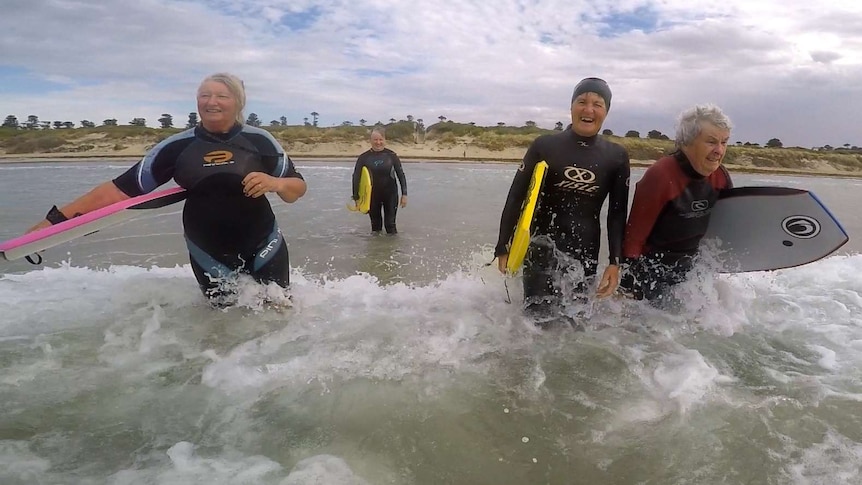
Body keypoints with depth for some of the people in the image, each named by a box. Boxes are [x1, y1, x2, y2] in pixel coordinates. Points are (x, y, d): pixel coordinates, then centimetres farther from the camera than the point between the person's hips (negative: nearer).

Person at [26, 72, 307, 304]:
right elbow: (123, 188, -6)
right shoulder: (178, 147, -6)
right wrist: (57, 218, -10)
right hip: (210, 257, 1)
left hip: (265, 249, 0)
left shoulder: (259, 141, -7)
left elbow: (298, 187, -3)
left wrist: (276, 183, -26)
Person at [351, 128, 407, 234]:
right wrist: (356, 197, -3)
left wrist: (404, 194, -5)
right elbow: (356, 177, -1)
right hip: (372, 195, 1)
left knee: (390, 224, 0)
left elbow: (401, 175, -1)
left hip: (390, 194, -1)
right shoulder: (364, 157, -4)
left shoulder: (391, 155, -4)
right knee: (375, 224, 11)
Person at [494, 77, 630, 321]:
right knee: (540, 318, -12)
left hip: (585, 252, 3)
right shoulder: (544, 145, -3)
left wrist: (615, 262, -1)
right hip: (542, 247, -2)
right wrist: (503, 248, -3)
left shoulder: (616, 156, 4)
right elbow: (515, 198, 0)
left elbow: (618, 214, 7)